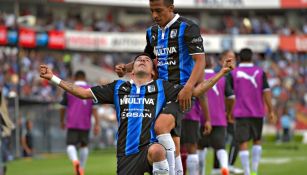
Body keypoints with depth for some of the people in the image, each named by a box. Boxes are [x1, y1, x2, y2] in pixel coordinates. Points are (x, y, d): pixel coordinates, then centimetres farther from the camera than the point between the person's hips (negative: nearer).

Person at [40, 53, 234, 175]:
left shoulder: (161, 87, 12)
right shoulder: (118, 88, 17)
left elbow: (194, 91, 7)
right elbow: (84, 92, 17)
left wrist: (222, 72, -1)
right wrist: (53, 78, 14)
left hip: (152, 145, -3)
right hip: (127, 154, 3)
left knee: (156, 150, -41)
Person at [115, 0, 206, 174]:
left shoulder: (187, 28, -8)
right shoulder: (153, 32, 15)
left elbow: (200, 60, -15)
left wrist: (188, 88, -27)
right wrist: (127, 68, 10)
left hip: (182, 92, -8)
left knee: (160, 126, -30)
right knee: (173, 144, 8)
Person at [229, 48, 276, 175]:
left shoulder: (233, 73, -1)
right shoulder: (260, 72, 3)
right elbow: (266, 92, -2)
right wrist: (271, 111, 1)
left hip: (240, 113, -2)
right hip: (257, 112, 2)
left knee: (243, 143, -2)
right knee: (257, 141, 19)